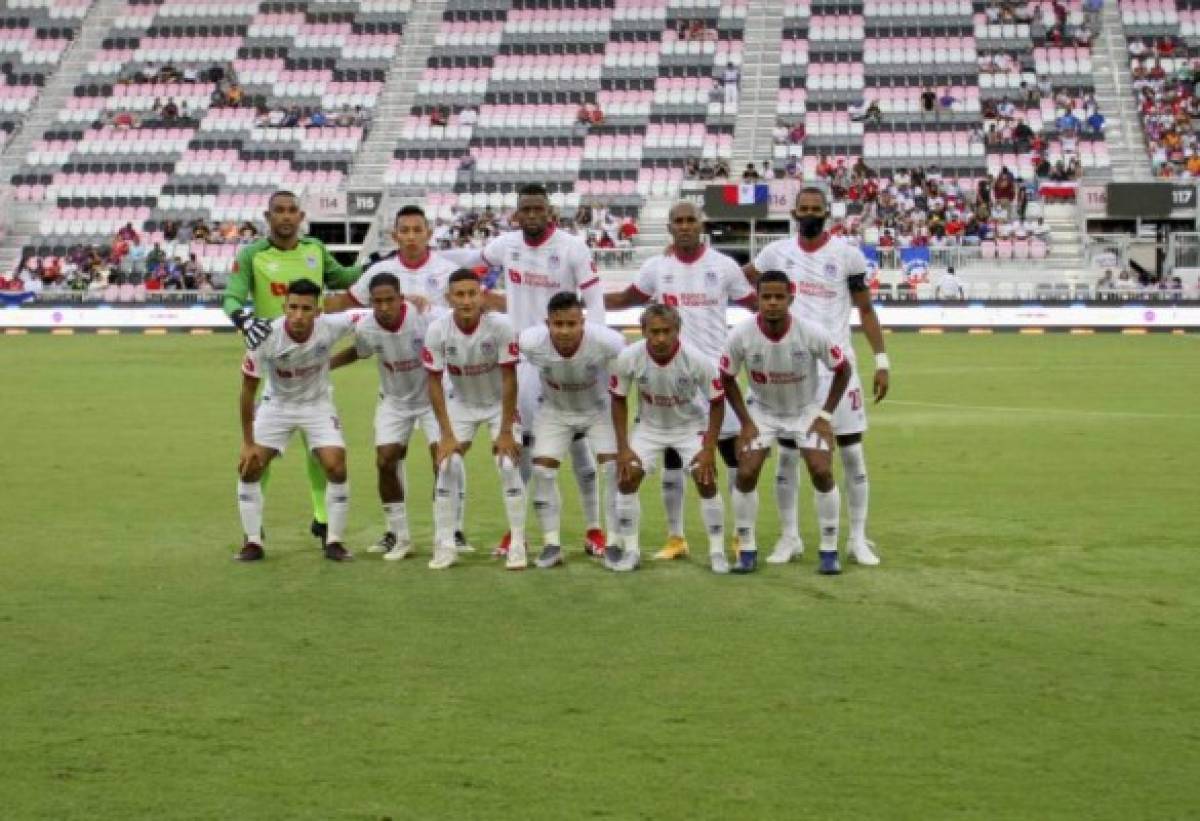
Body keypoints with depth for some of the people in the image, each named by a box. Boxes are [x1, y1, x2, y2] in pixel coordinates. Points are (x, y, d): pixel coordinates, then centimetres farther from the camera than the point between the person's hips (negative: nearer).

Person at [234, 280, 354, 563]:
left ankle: (334, 541, 3)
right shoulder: (266, 338, -28)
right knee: (249, 466, -10)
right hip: (276, 404, 0)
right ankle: (253, 542, 4)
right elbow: (248, 391, -16)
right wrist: (248, 442, -13)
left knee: (336, 467, -13)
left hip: (317, 404, 0)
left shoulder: (330, 328, -27)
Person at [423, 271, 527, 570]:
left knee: (509, 465, -13)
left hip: (499, 402, -2)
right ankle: (445, 546, 1)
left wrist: (505, 431, -18)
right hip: (460, 403, 2)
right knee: (447, 466, -8)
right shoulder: (437, 330, -23)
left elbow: (509, 379, -21)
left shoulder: (501, 326, -29)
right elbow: (435, 383, -13)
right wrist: (447, 434, -15)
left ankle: (517, 545, -3)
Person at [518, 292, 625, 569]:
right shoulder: (531, 342, -33)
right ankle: (551, 543, 3)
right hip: (555, 411, 1)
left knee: (615, 466, -12)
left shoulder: (607, 341, -36)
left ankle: (615, 540, 1)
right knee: (542, 469, -9)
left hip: (599, 409, -1)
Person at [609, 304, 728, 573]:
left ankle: (717, 551, 2)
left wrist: (709, 449, -17)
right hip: (650, 426, 2)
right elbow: (619, 400, -9)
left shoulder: (698, 361, -30)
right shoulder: (628, 358, -26)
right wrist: (623, 448, -11)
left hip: (691, 426, -2)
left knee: (706, 481, -14)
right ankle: (630, 550, 5)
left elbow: (716, 403, -15)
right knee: (626, 479, -10)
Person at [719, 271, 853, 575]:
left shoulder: (812, 333, -27)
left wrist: (825, 415, -10)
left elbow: (842, 370, -10)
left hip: (807, 410, -1)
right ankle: (746, 550, 6)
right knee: (746, 474, -12)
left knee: (822, 472, -15)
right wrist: (746, 422, -8)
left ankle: (829, 550, 2)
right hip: (762, 411, 1)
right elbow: (727, 378, -6)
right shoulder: (741, 335, -24)